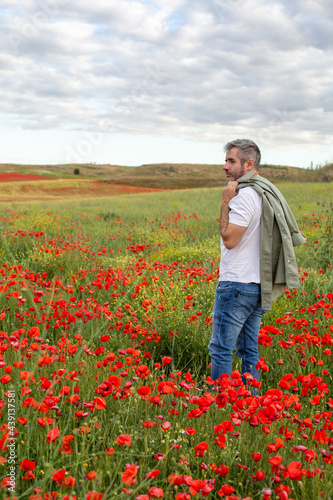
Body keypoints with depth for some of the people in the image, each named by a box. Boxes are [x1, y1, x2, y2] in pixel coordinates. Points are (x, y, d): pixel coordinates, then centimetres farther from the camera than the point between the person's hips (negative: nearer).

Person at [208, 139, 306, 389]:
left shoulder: (246, 195, -17)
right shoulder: (268, 192, 14)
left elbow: (229, 239, -19)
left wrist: (226, 202, -14)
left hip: (237, 285, -10)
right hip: (258, 284, 10)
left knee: (221, 349, -2)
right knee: (249, 349, 16)